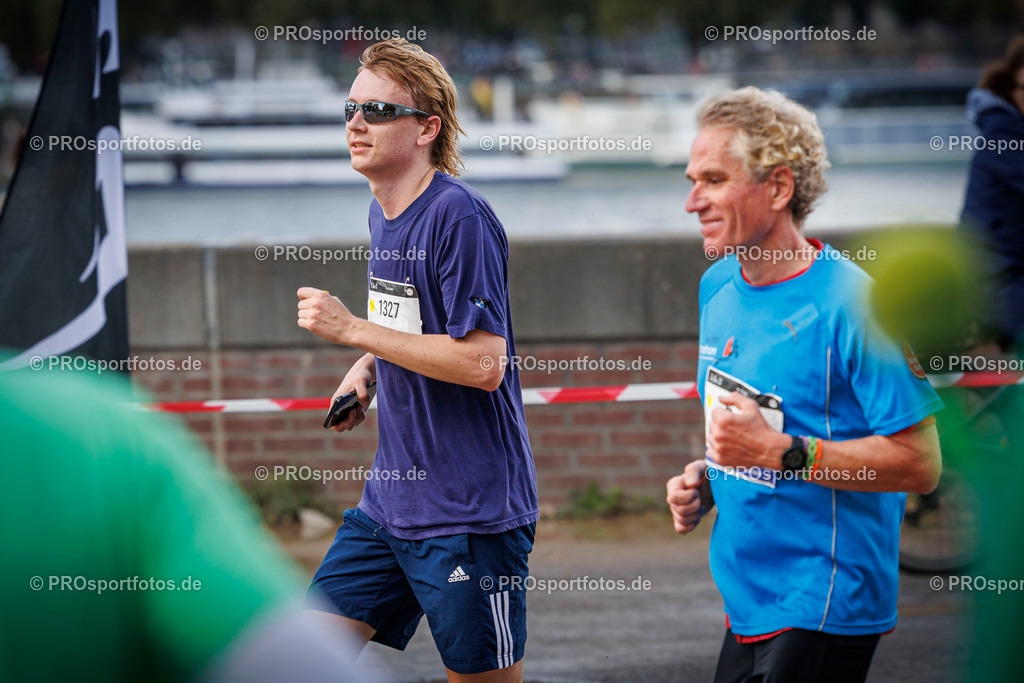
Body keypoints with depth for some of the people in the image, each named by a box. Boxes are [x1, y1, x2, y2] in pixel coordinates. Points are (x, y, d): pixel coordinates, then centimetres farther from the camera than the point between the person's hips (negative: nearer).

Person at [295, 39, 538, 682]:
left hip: (470, 510, -8)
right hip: (389, 502, 9)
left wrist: (353, 330, -19)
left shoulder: (459, 214, -16)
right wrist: (367, 370, 9)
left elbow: (483, 363, -22)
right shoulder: (383, 213, 12)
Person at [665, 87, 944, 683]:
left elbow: (920, 463, -18)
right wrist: (704, 482, 5)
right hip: (748, 605, 8)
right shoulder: (718, 288, 10)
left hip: (825, 611, -8)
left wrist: (780, 452, -22)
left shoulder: (850, 303, -16)